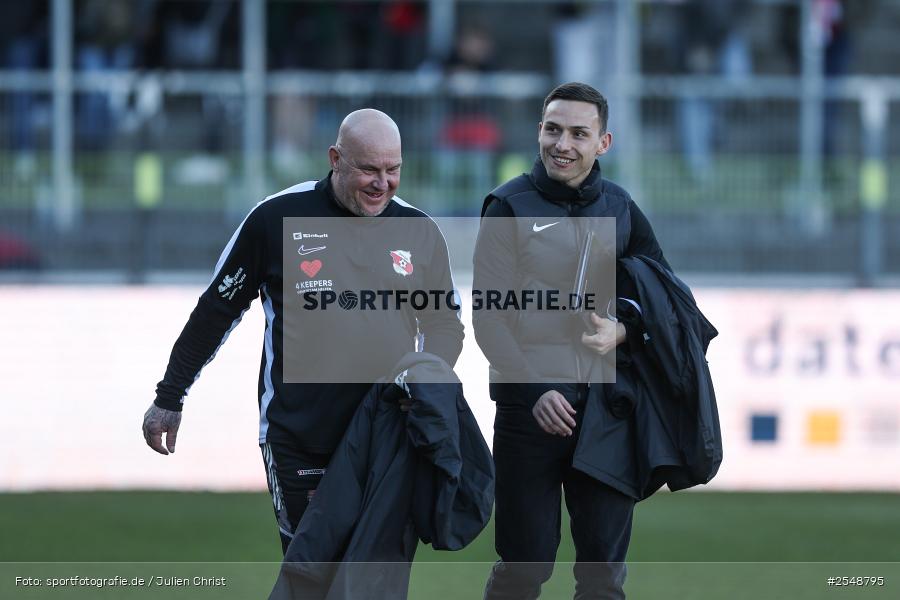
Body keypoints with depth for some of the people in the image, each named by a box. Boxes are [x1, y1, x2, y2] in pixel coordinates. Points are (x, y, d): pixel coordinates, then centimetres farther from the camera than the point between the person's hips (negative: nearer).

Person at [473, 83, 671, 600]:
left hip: (606, 399, 3)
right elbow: (488, 317, -5)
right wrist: (533, 392, -16)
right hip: (530, 400, -3)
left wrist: (622, 330, -7)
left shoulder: (621, 210, 9)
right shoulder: (510, 207, -2)